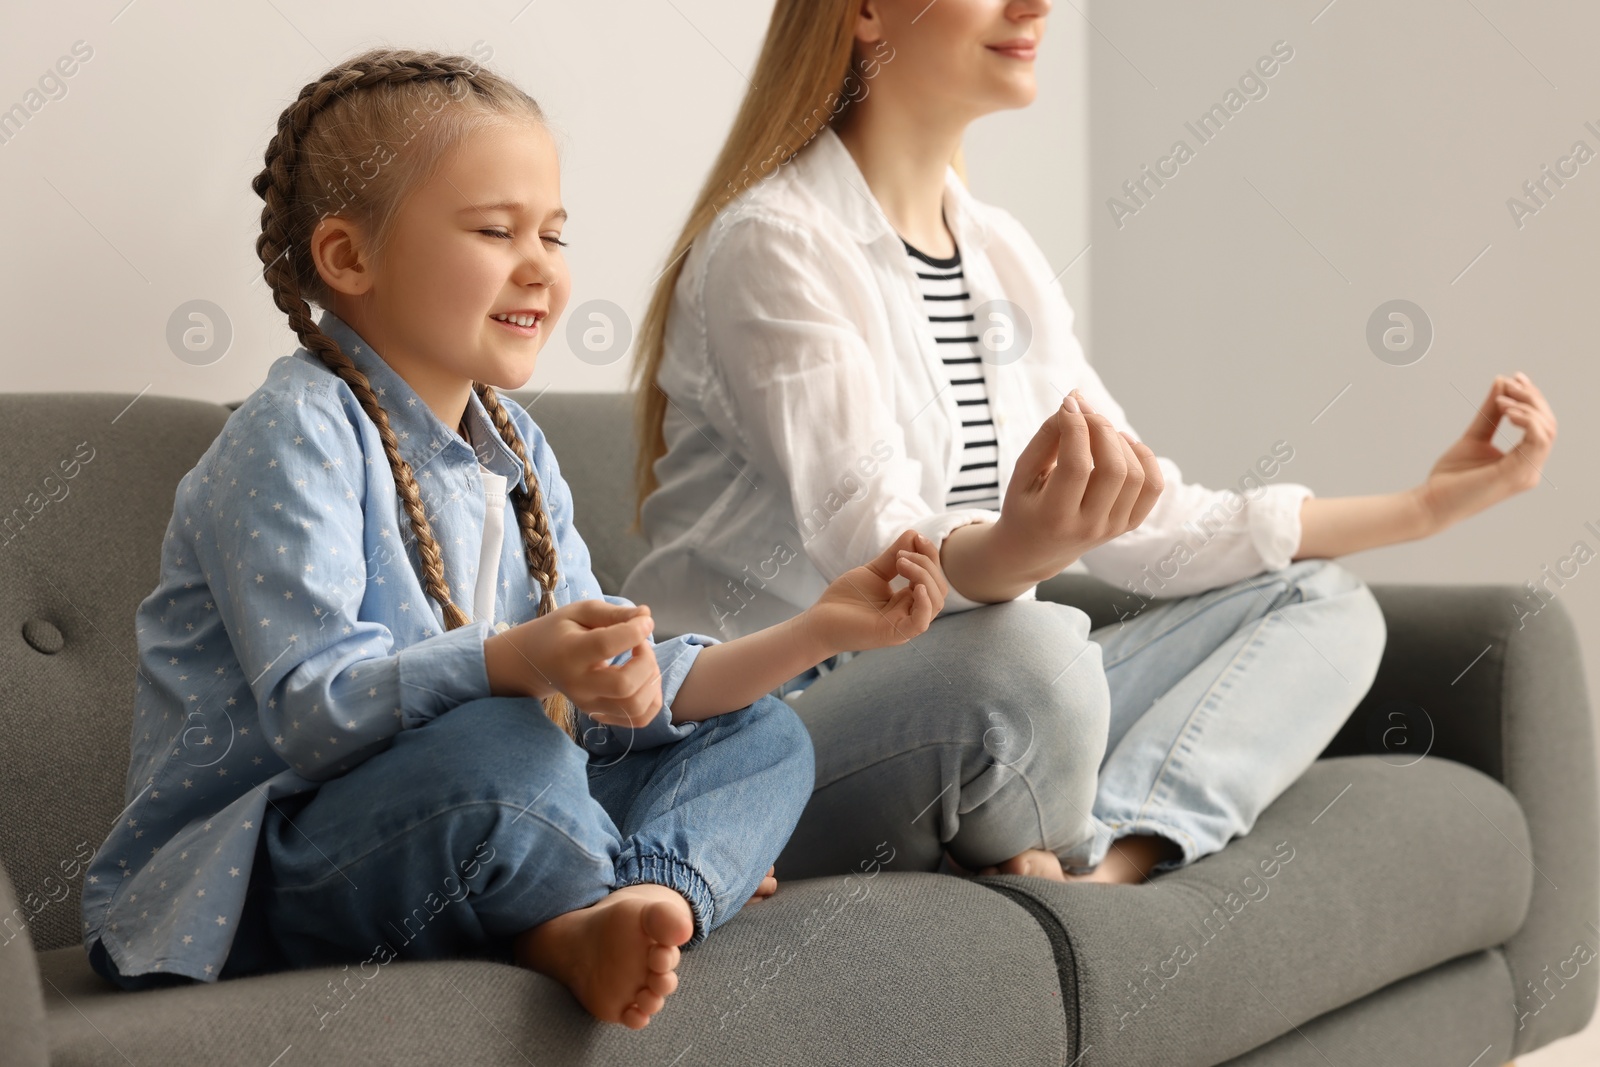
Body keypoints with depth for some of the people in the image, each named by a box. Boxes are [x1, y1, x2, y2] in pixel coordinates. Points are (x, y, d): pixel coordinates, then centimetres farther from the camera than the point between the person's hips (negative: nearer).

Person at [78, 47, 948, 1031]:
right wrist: (516, 663, -43)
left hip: (459, 823, 9)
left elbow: (615, 692, 8)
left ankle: (635, 905, -22)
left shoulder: (516, 453, 13)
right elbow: (311, 705, -26)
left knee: (762, 736, 6)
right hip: (250, 884, -9)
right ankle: (684, 871, -9)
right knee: (500, 750, -39)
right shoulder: (298, 438, -15)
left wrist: (815, 632, -3)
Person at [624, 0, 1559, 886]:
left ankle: (1113, 851, -23)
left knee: (1321, 600, 3)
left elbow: (1146, 529, 14)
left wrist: (1427, 504, 12)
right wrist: (1021, 548, -47)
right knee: (1032, 648, -38)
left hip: (979, 718, 9)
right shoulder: (775, 245, -12)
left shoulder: (1003, 255, 14)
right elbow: (869, 550, -24)